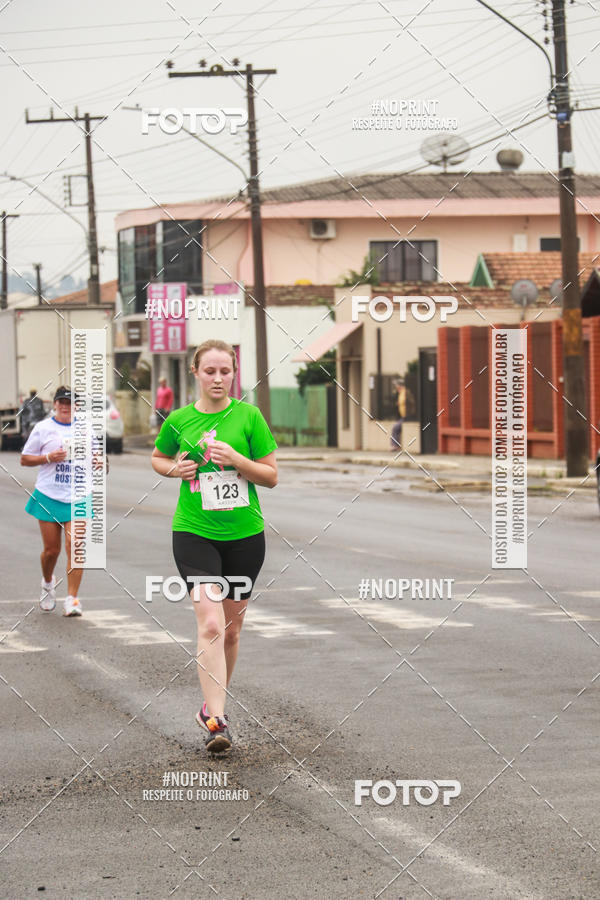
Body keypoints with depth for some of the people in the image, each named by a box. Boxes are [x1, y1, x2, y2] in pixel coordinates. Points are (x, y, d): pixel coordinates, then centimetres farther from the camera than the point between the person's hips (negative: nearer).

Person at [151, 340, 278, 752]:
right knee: (210, 624, -16)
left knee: (231, 629, 12)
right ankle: (217, 721, -18)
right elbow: (158, 458, 19)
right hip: (194, 532, -1)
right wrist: (175, 468, -3)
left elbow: (271, 476, 0)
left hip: (244, 533, 1)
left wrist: (236, 460, -17)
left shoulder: (248, 416, -3)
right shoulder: (179, 420, 0)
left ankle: (212, 704, 31)